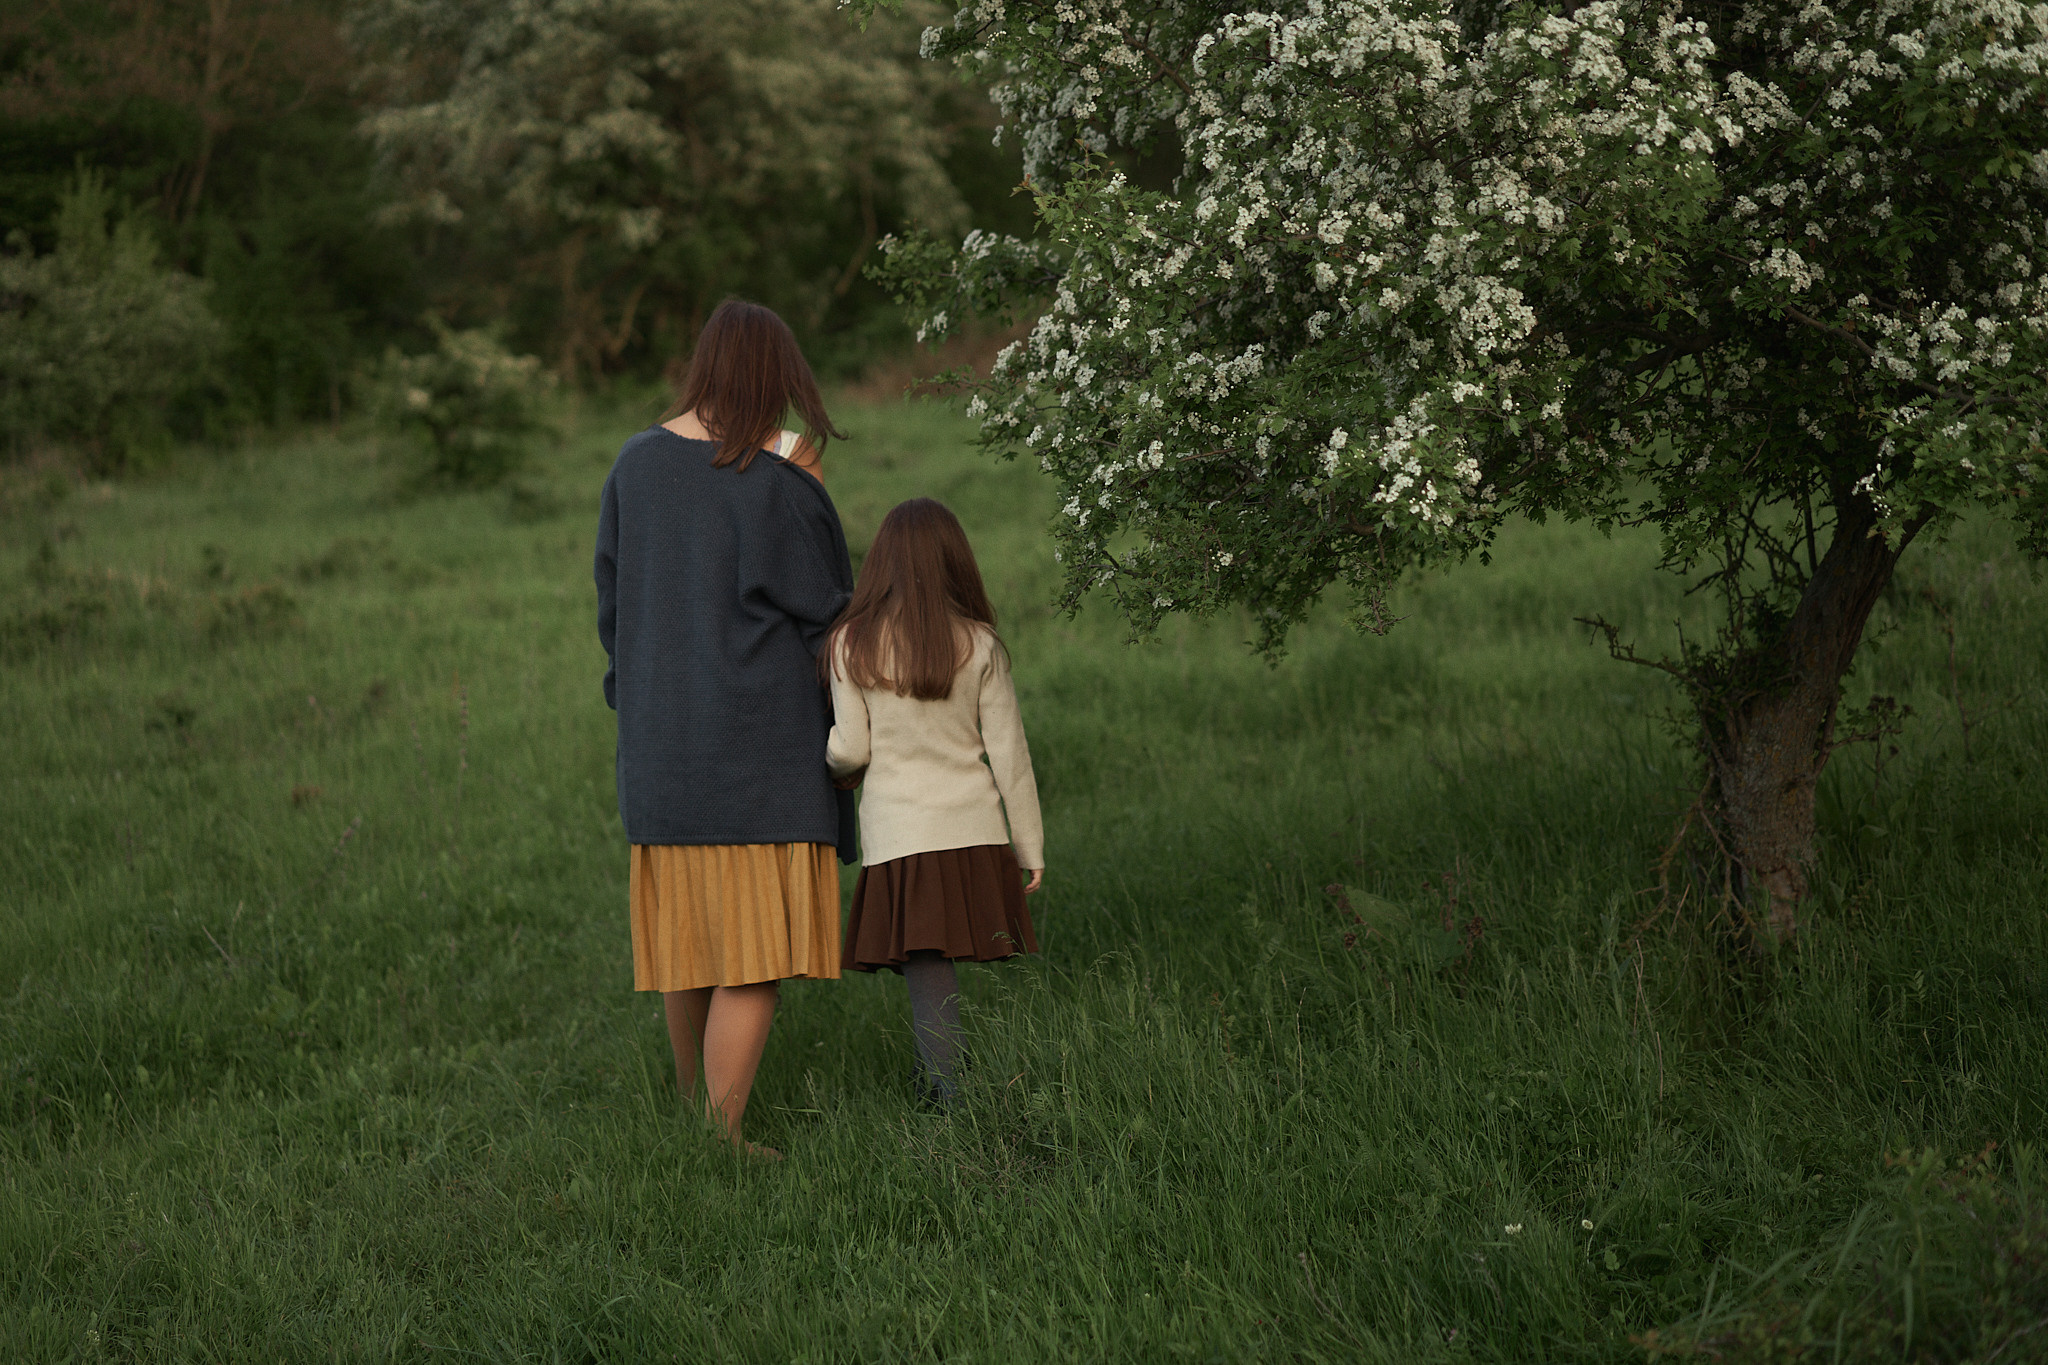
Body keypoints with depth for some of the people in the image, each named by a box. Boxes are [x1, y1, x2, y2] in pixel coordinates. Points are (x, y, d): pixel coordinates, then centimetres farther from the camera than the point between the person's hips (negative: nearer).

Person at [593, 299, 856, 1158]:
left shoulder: (637, 462, 2)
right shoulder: (778, 483, -15)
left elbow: (613, 589, 11)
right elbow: (825, 606, -9)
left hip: (661, 732, 6)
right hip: (763, 734, -6)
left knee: (688, 927, 18)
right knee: (759, 943, -2)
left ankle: (692, 1103, 31)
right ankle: (721, 1134, -4)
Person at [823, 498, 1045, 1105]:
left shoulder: (852, 644, -2)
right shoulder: (979, 645, 1)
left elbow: (850, 751, -2)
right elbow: (1009, 755, 2)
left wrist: (834, 762, 22)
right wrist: (1030, 849, 9)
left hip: (898, 837, -2)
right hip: (973, 829, 2)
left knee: (926, 970, -3)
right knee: (938, 970, 10)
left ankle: (955, 1106, -10)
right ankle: (940, 1078, 12)